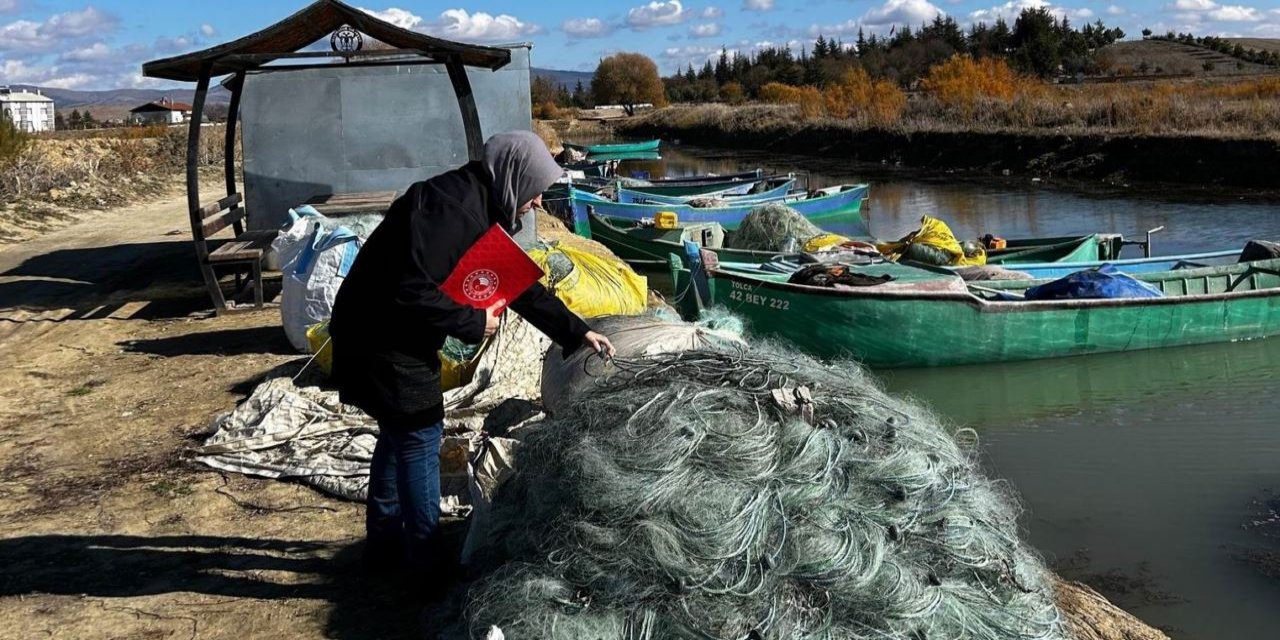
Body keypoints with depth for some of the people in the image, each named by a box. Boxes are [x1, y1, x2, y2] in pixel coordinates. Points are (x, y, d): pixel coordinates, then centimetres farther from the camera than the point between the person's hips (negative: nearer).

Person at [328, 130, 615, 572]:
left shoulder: (481, 211, 8)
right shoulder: (449, 208, -25)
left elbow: (522, 286, 16)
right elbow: (411, 291, -32)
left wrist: (577, 332, 17)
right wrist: (472, 323, -21)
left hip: (396, 338, 10)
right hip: (381, 341, -10)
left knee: (397, 436, 19)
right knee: (419, 439, -2)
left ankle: (384, 545, 35)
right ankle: (423, 560, 11)